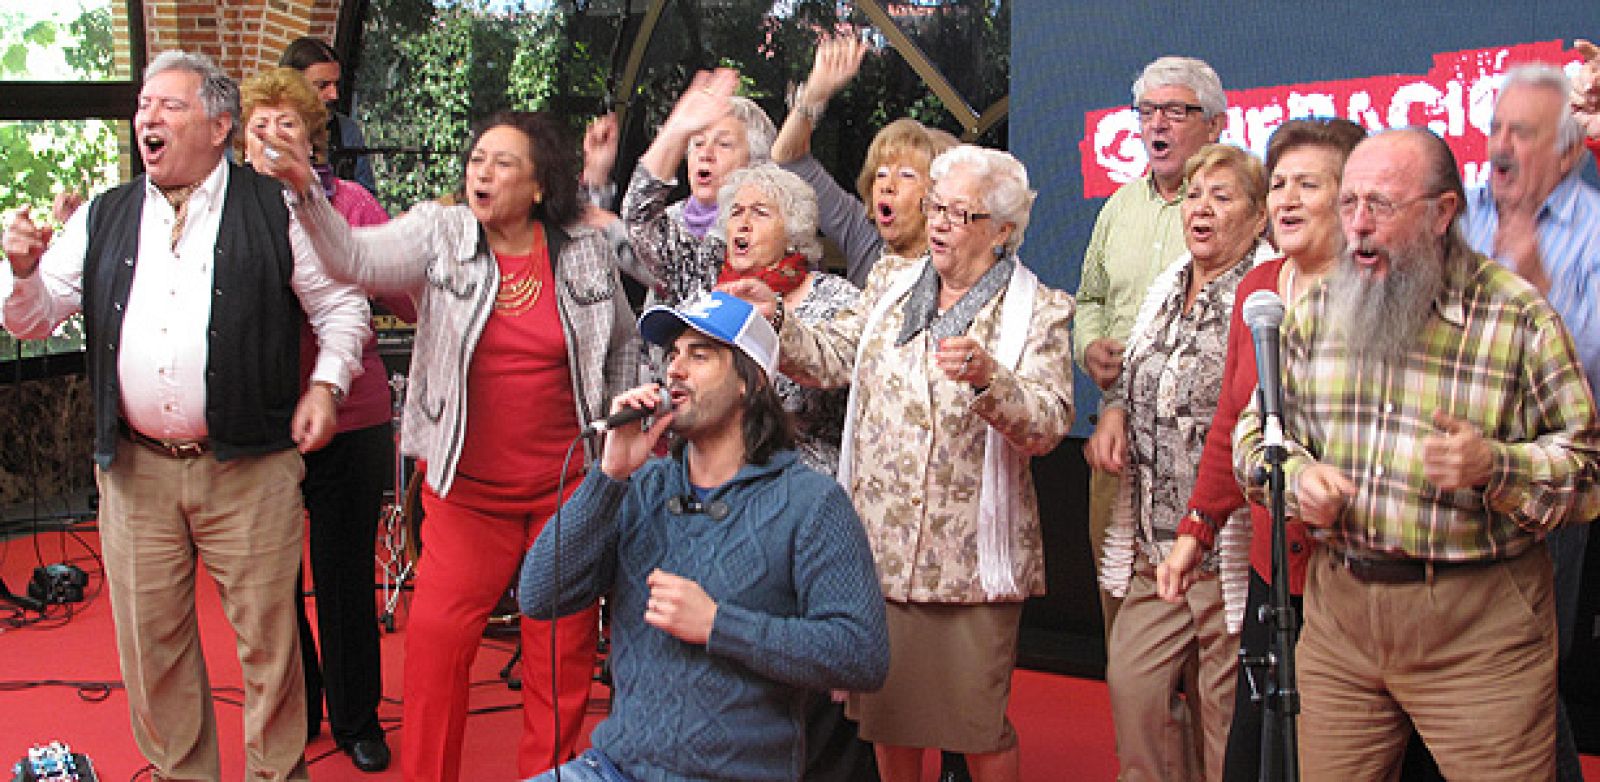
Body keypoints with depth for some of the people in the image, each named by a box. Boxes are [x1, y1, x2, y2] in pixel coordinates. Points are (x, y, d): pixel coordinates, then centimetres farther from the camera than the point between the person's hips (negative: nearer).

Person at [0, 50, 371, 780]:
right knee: (149, 638, 11)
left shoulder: (275, 212, 1)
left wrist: (326, 382, -9)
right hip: (136, 471, 4)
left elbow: (342, 305, 5)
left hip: (250, 471, -3)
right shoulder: (102, 219, 12)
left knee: (266, 633, 4)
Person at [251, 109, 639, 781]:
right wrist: (307, 193, -34)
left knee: (563, 643, 10)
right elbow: (356, 257, -18)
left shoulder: (587, 251, 2)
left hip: (568, 485, 1)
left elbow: (622, 345, 14)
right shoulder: (441, 235, -1)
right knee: (436, 639, -2)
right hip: (467, 487, -1)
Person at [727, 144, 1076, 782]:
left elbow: (1049, 423, -15)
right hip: (879, 546, 4)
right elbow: (830, 359, 8)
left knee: (977, 727, 4)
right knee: (885, 713, 15)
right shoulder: (891, 282, 12)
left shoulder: (1039, 311, -3)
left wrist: (988, 378, -33)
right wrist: (774, 321, -9)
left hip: (970, 559, -4)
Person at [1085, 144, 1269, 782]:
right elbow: (1133, 375, 28)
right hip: (1154, 544, 7)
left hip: (1230, 553, -6)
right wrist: (1113, 410, 8)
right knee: (1130, 684, 5)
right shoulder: (1167, 287, 15)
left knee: (1227, 706, 5)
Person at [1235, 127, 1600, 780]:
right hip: (1337, 609, 4)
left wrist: (1494, 467, -22)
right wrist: (1296, 477, -8)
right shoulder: (1317, 309, 7)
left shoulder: (1519, 316, -6)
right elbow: (1256, 428, 13)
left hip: (1480, 627, -3)